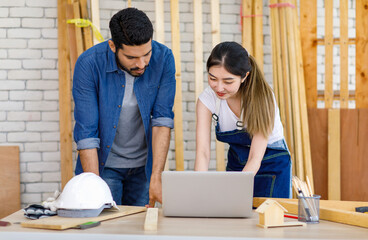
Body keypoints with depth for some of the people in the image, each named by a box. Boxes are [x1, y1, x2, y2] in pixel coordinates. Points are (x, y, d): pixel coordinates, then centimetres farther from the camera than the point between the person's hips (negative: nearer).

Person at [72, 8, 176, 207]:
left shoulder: (163, 58, -15)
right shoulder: (89, 64, -21)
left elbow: (162, 119, -14)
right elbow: (86, 133, -20)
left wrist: (156, 177, -22)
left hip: (144, 165, 2)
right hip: (104, 163, -2)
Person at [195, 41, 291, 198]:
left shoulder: (261, 97, -26)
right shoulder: (207, 99, -16)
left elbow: (255, 158, -29)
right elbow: (203, 151, -23)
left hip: (271, 164, -3)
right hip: (236, 163, 3)